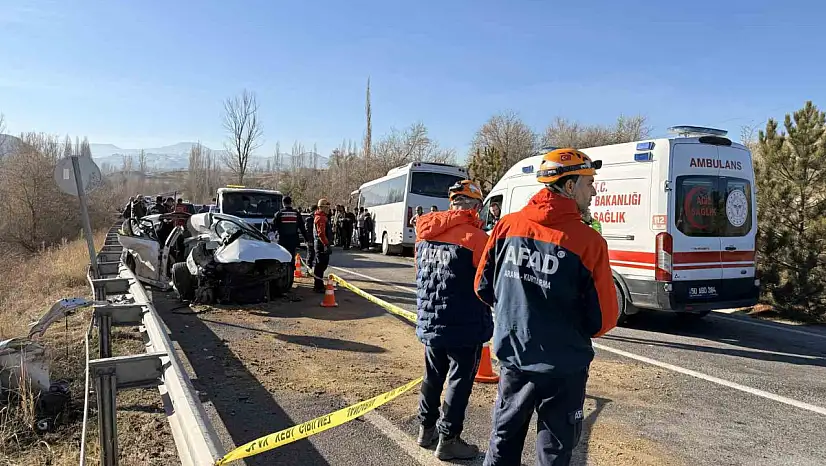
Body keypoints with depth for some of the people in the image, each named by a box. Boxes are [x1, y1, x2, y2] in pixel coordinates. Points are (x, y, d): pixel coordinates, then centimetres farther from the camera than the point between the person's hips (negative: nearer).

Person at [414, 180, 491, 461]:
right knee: (459, 382, 8)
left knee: (433, 376, 21)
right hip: (464, 326, -6)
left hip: (429, 322, 6)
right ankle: (448, 439, 17)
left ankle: (426, 428, 33)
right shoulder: (476, 237, -17)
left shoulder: (425, 233, 3)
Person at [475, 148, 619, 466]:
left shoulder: (507, 225, -6)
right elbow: (604, 319, -13)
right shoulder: (588, 241, -18)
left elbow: (484, 287, 1)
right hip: (562, 366, -3)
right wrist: (573, 329, 8)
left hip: (512, 356, 4)